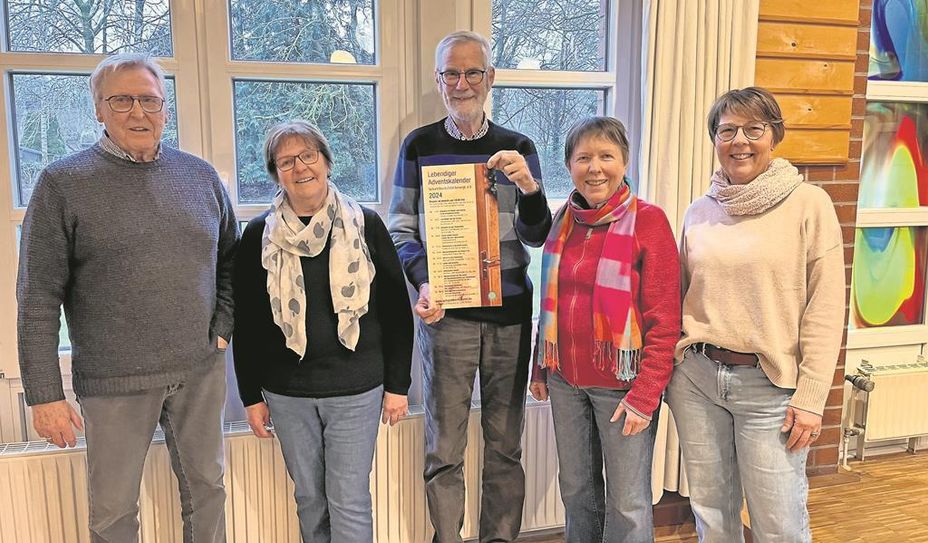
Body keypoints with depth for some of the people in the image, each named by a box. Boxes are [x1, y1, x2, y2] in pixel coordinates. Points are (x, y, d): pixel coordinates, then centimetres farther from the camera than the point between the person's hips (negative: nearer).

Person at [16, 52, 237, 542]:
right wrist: (44, 394, -8)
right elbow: (38, 300, -6)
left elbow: (230, 259, 16)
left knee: (206, 491, 17)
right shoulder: (63, 183, -5)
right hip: (114, 380, -3)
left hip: (201, 370, 3)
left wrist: (223, 325, 3)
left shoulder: (201, 176, 5)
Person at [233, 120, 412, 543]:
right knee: (309, 499, 14)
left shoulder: (365, 226, -3)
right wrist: (251, 395, 4)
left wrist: (398, 385, -1)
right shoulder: (259, 236, 1)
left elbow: (396, 311, 0)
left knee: (349, 503, 3)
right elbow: (245, 322, 6)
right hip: (286, 394, 2)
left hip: (356, 390, -1)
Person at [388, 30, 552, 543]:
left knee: (505, 442, 12)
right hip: (446, 313, -1)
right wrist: (423, 282, -15)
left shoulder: (517, 148, 6)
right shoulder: (419, 145, 3)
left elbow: (535, 236, 3)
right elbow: (400, 228, 3)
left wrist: (529, 187, -17)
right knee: (444, 447, 5)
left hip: (510, 314, 2)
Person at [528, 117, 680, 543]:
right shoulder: (564, 219, 6)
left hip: (621, 383, -5)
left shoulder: (648, 221, -10)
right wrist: (541, 368, 13)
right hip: (565, 380, 5)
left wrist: (646, 394, -15)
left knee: (627, 501, 5)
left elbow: (664, 319, -12)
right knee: (576, 488, 17)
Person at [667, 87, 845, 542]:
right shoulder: (700, 211, 6)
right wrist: (669, 367, 9)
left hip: (769, 384, -3)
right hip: (695, 377, 4)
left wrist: (811, 397, -9)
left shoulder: (808, 205, -6)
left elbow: (825, 311, -7)